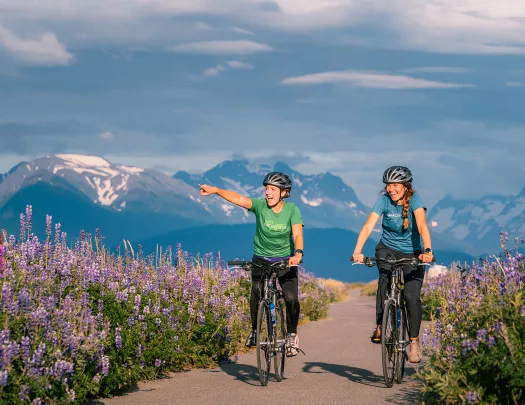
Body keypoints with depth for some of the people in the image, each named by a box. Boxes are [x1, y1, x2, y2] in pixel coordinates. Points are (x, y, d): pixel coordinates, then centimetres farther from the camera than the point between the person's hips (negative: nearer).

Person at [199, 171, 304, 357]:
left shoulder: (292, 210, -13)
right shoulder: (260, 205, -12)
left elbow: (297, 234, -25)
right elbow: (238, 198, -26)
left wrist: (298, 253, -45)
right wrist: (215, 190, -42)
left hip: (285, 259, -1)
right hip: (261, 258, 1)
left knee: (291, 298, -16)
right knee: (256, 292, -21)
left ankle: (292, 334, 7)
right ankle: (255, 330, 2)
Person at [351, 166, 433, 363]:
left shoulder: (414, 199, -18)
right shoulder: (384, 200, -14)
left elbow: (422, 225, -33)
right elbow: (368, 226, -23)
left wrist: (427, 250, -49)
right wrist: (357, 252, -38)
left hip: (412, 253, -1)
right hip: (388, 249, 1)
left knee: (412, 296, -15)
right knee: (385, 279, -29)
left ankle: (414, 341, 1)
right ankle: (379, 326, -19)